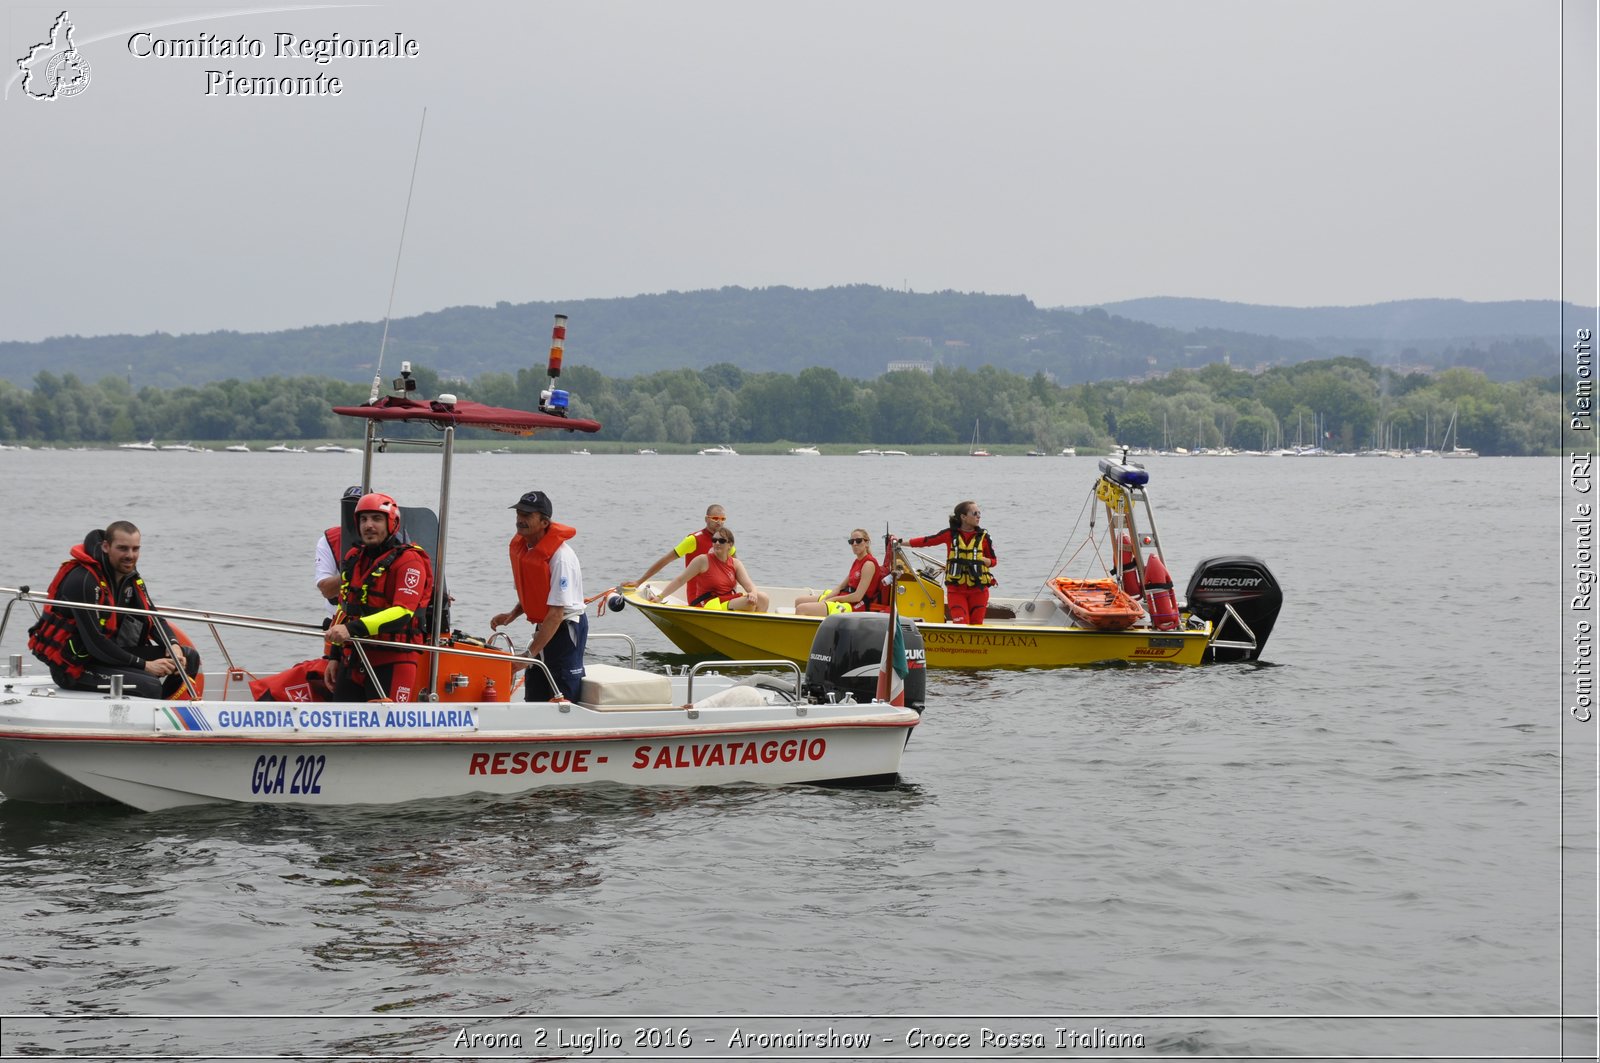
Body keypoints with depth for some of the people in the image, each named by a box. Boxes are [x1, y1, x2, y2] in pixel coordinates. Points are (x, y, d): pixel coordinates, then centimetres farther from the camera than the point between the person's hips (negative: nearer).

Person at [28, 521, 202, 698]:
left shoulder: (129, 576, 5)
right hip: (74, 666, -9)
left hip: (107, 654, 9)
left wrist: (173, 645, -14)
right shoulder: (82, 580, -22)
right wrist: (145, 665, -23)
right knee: (150, 686, -30)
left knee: (189, 658, 2)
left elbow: (152, 617, 9)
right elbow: (94, 643, -25)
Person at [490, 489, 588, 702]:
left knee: (564, 698, -9)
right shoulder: (521, 547, 1)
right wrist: (511, 615, -1)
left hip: (567, 629, -9)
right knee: (534, 699, 9)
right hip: (544, 628, 9)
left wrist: (529, 654, -28)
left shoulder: (561, 557, -25)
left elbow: (556, 613, -27)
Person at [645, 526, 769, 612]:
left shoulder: (735, 564, 11)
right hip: (709, 606, -6)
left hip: (732, 604, 6)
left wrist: (753, 593, -26)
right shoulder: (703, 561, -3)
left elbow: (749, 584, -1)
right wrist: (660, 597, -7)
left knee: (761, 597, -18)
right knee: (749, 602, -27)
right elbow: (680, 580, -2)